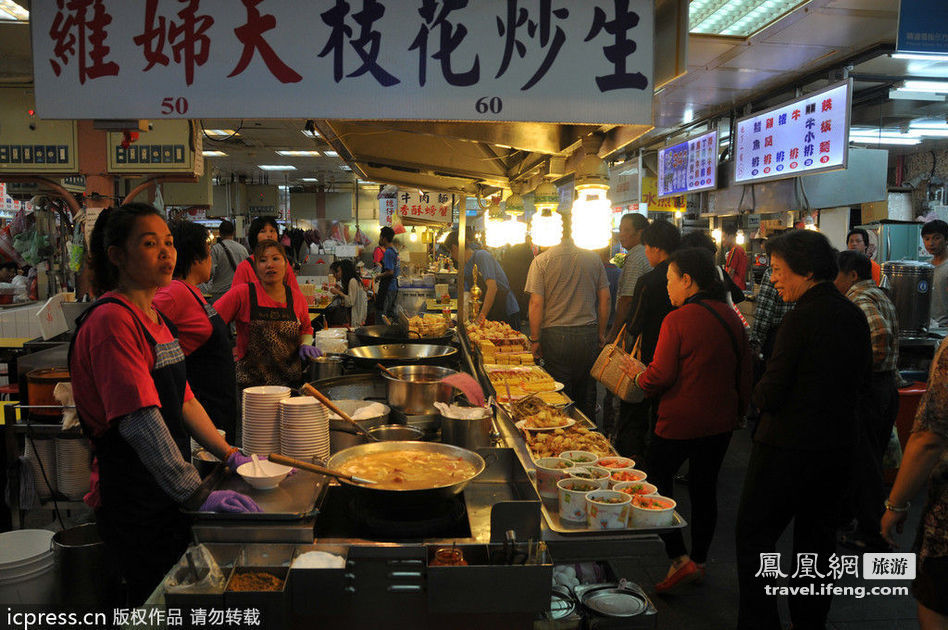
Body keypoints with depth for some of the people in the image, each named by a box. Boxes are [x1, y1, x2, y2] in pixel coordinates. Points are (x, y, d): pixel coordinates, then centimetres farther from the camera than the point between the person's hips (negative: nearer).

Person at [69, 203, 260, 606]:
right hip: (135, 505, -9)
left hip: (168, 494, 9)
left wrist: (230, 455, 8)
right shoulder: (111, 320, -18)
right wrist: (198, 495, -31)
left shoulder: (155, 319, 12)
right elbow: (139, 419, -27)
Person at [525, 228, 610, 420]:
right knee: (586, 392, 13)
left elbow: (536, 303, -10)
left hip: (556, 335, -3)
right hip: (589, 334, 3)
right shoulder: (594, 258, 4)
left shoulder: (541, 260, -6)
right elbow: (605, 299, 7)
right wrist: (601, 334, 16)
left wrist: (535, 340, -3)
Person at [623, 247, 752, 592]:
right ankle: (699, 560, 28)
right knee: (704, 487, 16)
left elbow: (660, 376, -16)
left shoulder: (677, 320, -17)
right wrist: (737, 411, 22)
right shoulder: (731, 317, 3)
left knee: (658, 480, 10)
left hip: (681, 421, -6)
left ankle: (679, 559, 4)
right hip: (721, 420, 6)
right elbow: (744, 372, 11)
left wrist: (639, 373, 4)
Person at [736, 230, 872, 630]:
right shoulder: (855, 316, 4)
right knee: (818, 539, 18)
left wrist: (758, 396, 1)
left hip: (789, 445, -8)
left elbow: (769, 394, -19)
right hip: (839, 443, 8)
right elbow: (861, 382, 15)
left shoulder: (803, 317, -19)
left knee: (754, 536, 4)